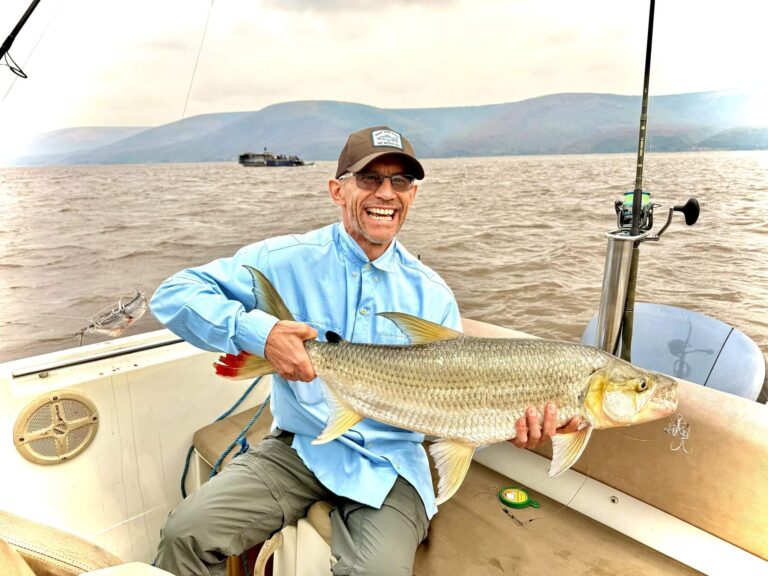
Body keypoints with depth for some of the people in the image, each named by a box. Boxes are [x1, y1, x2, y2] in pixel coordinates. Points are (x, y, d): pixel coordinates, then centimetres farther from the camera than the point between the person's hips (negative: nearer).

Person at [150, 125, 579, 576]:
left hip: (389, 461, 1)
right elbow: (174, 296, -9)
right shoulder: (289, 260, -6)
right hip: (299, 448, 0)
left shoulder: (432, 296, 1)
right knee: (186, 533, -17)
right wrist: (258, 331, -26)